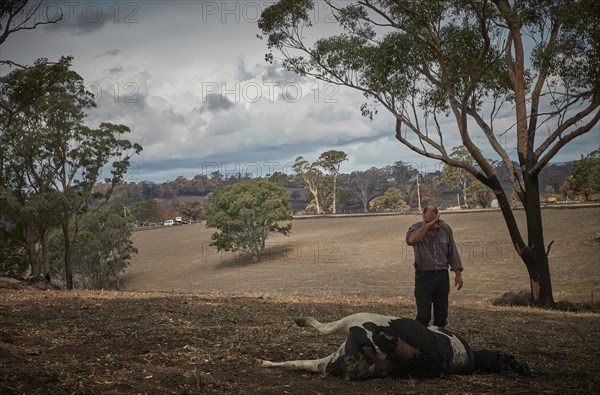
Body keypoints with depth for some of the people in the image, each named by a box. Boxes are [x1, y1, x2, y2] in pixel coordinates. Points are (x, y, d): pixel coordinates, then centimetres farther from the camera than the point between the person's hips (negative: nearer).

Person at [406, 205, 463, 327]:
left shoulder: (445, 229, 6)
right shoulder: (416, 228, -5)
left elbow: (452, 253, 12)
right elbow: (411, 240, -30)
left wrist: (458, 274, 9)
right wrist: (428, 225, -25)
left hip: (442, 276, 4)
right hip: (424, 276, -3)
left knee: (442, 315, 9)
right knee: (423, 316, -5)